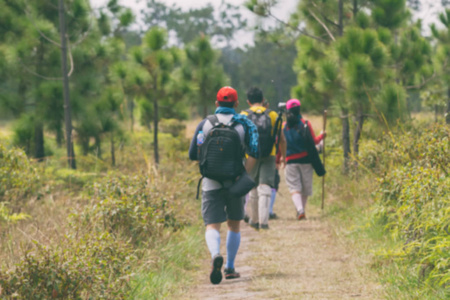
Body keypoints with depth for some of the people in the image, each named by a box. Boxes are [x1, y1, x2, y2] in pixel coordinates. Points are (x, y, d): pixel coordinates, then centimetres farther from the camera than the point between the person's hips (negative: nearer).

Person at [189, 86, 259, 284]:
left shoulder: (205, 124, 2)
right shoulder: (244, 124, 1)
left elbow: (193, 154, 2)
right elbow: (255, 151, -11)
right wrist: (244, 174, -2)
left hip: (211, 184, -1)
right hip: (235, 184, 1)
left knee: (212, 226, -4)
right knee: (234, 225, 19)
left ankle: (215, 255, -34)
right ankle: (230, 268, 21)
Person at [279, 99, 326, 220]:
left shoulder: (283, 126, 1)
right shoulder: (305, 124, -3)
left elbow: (279, 144, 4)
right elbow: (314, 141, -1)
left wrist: (281, 158, 19)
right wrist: (322, 136, 19)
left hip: (290, 160, 0)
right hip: (306, 159, 0)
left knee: (294, 187, -1)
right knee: (305, 188, 14)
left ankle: (300, 210, -22)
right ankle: (301, 210, 19)